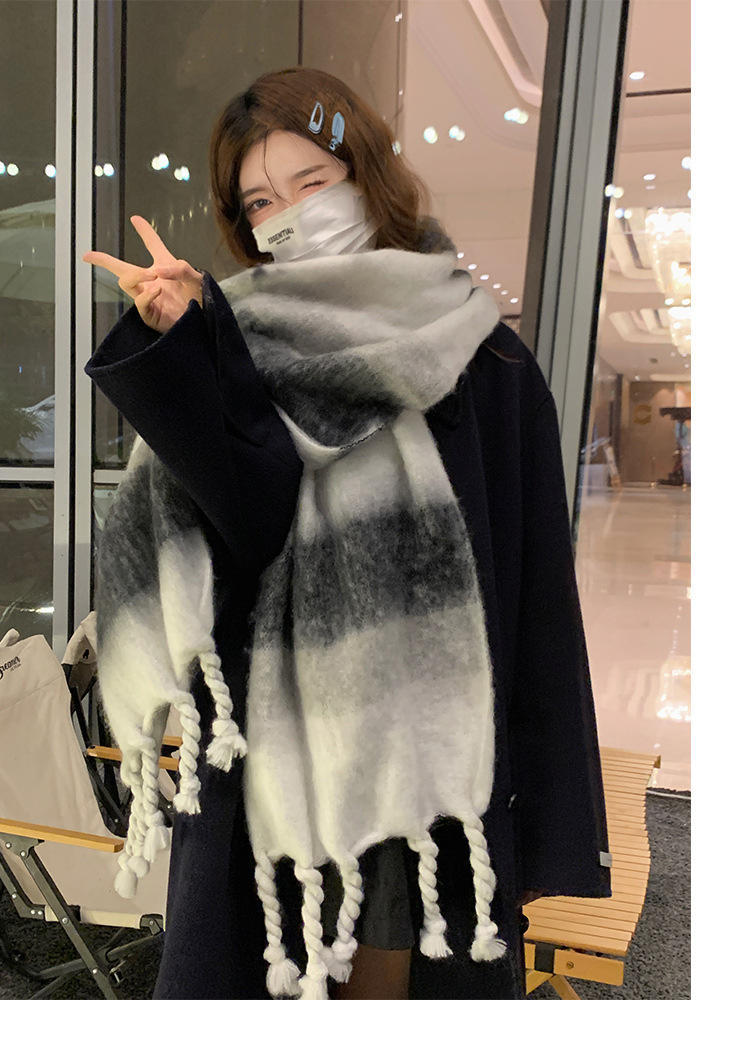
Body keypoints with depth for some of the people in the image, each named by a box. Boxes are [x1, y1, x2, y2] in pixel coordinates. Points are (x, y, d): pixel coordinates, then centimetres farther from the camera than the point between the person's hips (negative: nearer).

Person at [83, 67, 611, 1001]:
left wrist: (538, 825, -1)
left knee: (390, 978, 12)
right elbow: (258, 508, -16)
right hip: (268, 773, 2)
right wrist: (181, 344, -28)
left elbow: (537, 611, -2)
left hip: (425, 778, -1)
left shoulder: (485, 369, -1)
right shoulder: (236, 357, 4)